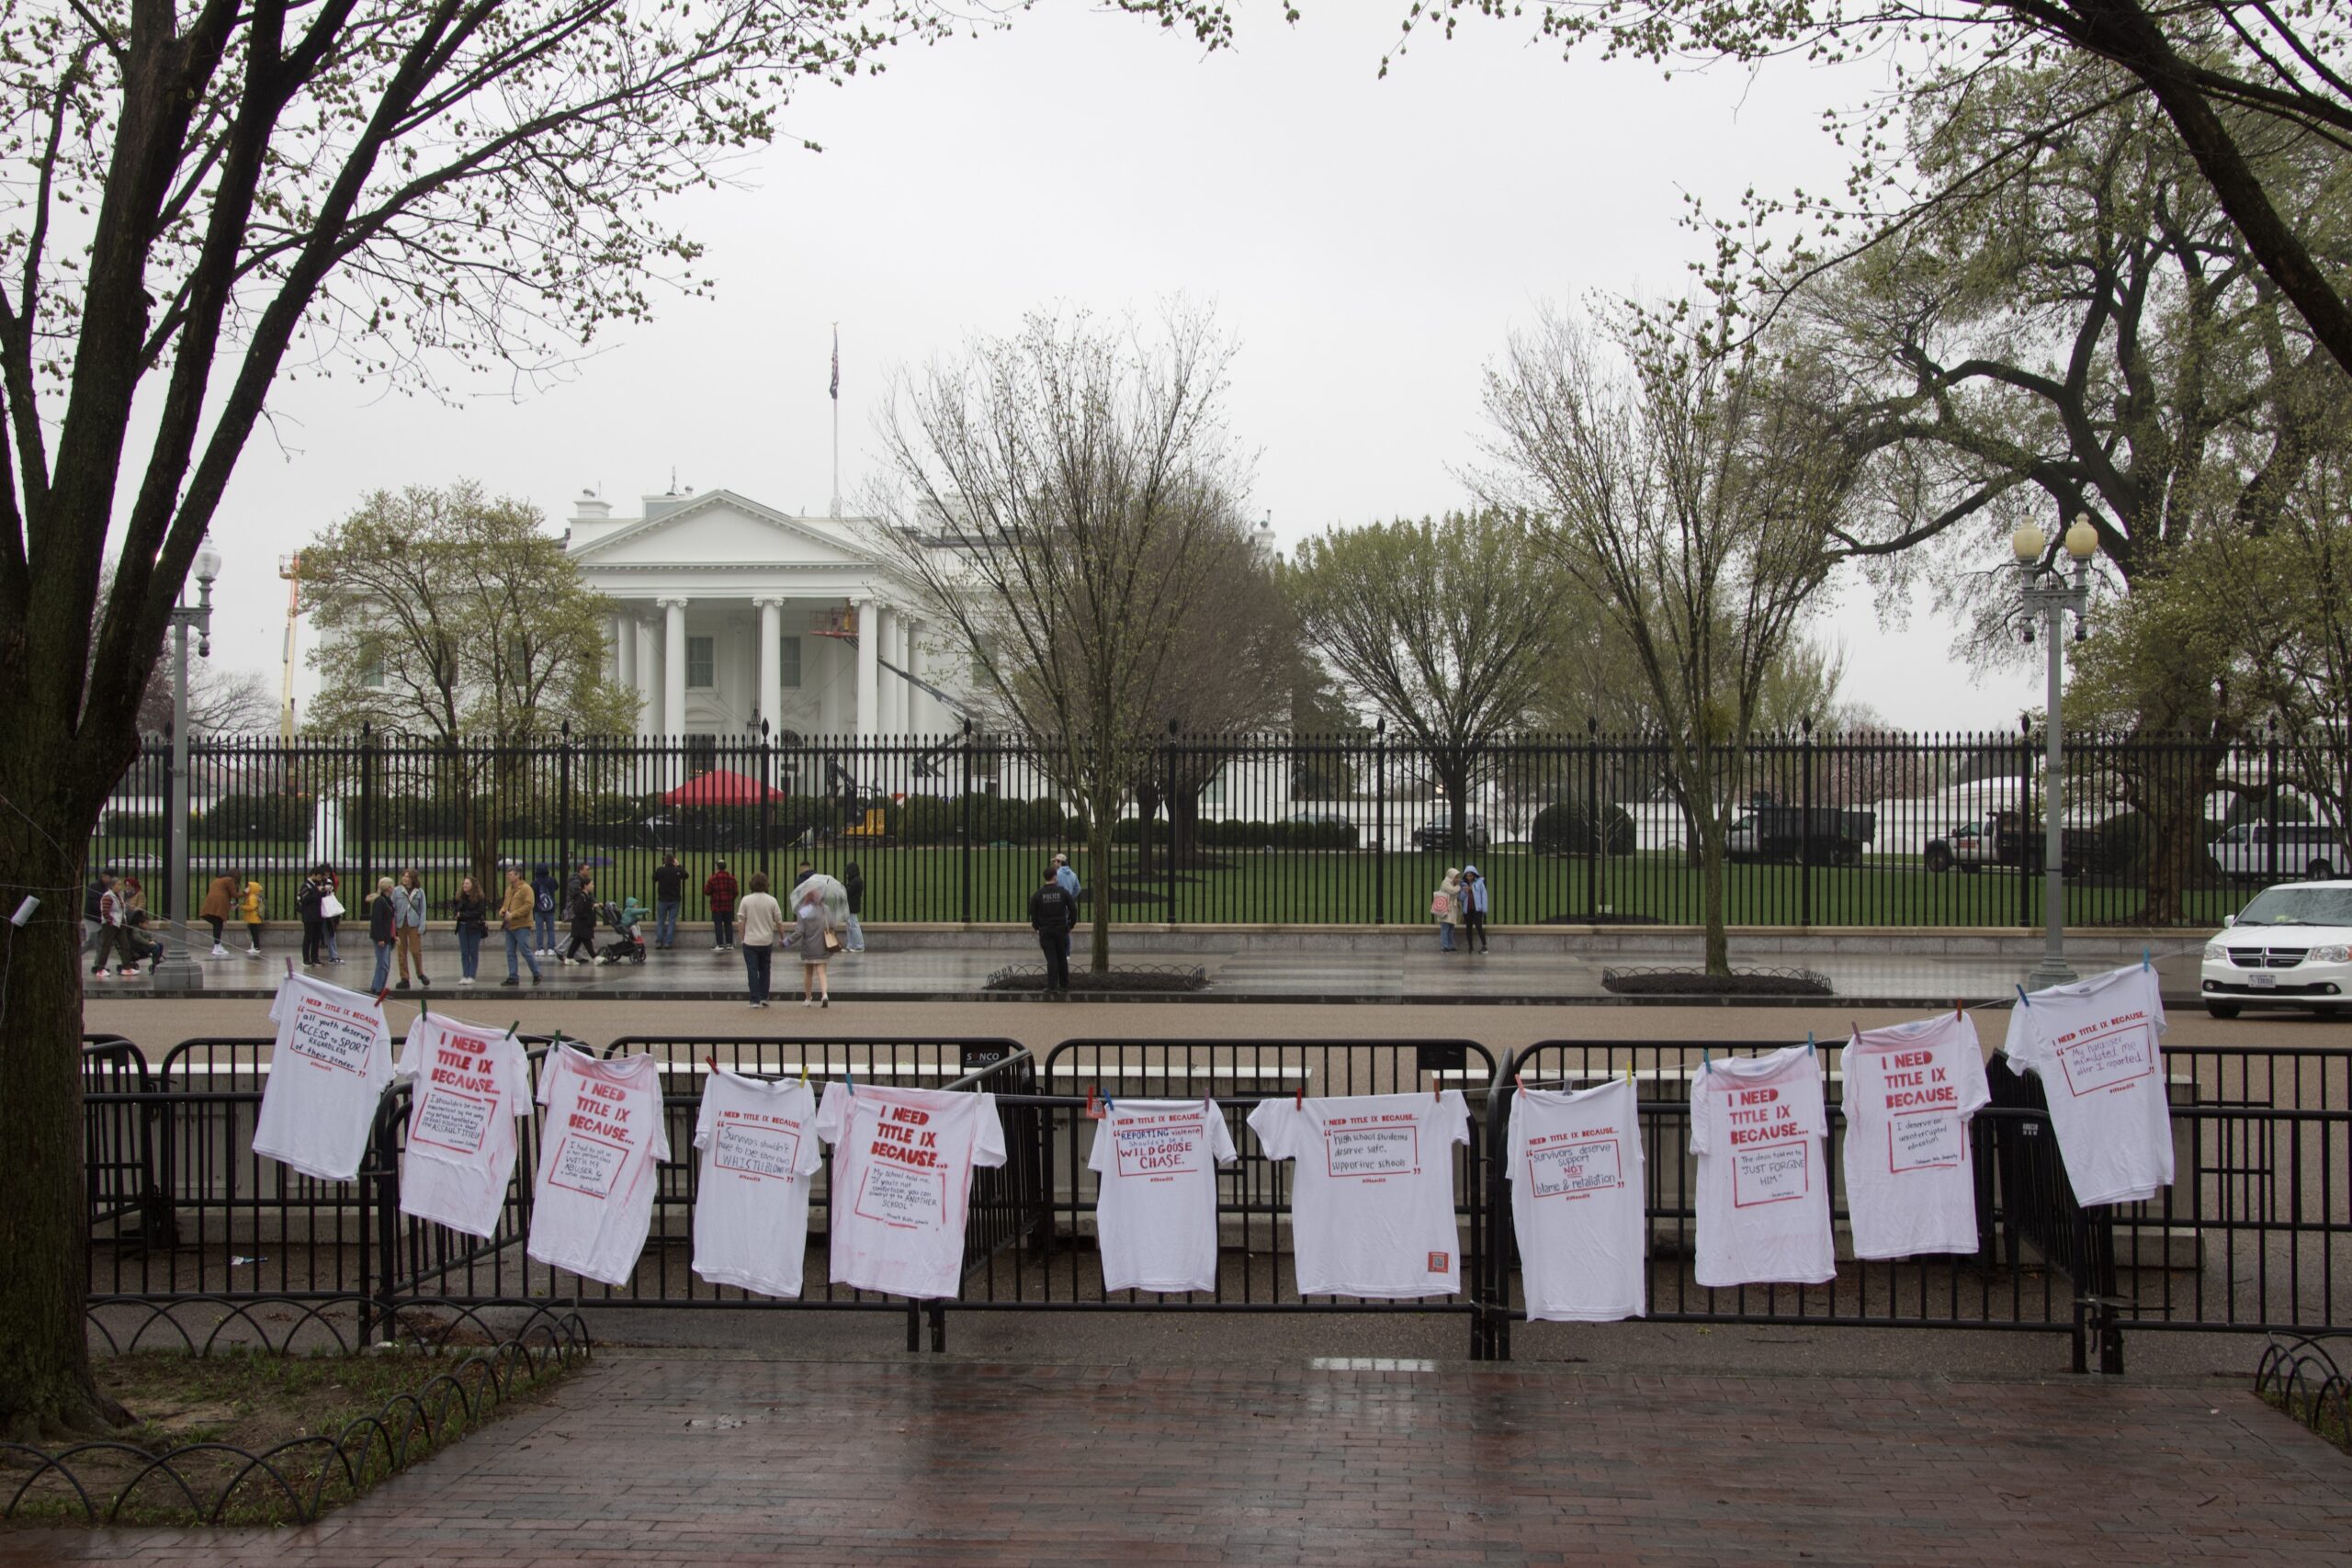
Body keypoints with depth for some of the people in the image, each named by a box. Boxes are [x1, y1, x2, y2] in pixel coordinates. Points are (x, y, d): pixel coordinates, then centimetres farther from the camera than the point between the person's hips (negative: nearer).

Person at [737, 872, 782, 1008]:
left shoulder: (746, 900, -7)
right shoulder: (771, 900, -4)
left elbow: (742, 921, -4)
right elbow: (779, 922, 1)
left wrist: (742, 938, 8)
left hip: (750, 941, -2)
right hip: (767, 941, 2)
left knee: (752, 971, 1)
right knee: (765, 969, 17)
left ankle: (755, 1000, -4)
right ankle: (764, 998, 17)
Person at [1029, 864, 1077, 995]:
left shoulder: (1037, 895, -4)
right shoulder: (1063, 892, -3)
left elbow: (1033, 913, -3)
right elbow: (1073, 909, -3)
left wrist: (1036, 927, 12)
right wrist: (1071, 924, 10)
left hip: (1045, 931, -1)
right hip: (1061, 929, 1)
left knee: (1051, 959, -1)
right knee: (1062, 958, 12)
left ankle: (1051, 986, -10)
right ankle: (1064, 986, 17)